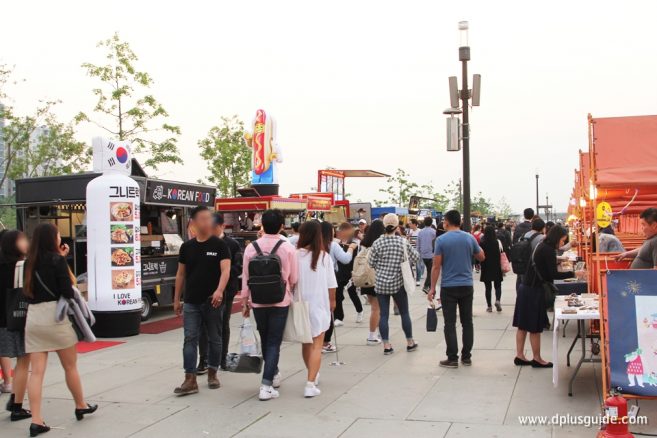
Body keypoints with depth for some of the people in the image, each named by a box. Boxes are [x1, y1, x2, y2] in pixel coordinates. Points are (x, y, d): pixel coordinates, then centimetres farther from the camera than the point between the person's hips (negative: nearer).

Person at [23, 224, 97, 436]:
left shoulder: (30, 262, 8)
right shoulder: (57, 260, -8)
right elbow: (68, 291, -13)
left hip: (33, 317, 5)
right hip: (55, 316, -5)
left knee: (37, 371, 3)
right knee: (70, 367, 13)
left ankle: (36, 421, -1)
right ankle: (81, 406, 29)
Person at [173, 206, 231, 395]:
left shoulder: (219, 245, -4)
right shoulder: (187, 247, 5)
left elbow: (225, 270, -16)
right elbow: (181, 274, 12)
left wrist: (219, 290, -33)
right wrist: (176, 299, 11)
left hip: (213, 301, -2)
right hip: (191, 302, 2)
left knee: (214, 339, 10)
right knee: (190, 340, -3)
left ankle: (212, 373, 25)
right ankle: (190, 380, -2)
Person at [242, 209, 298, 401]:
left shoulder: (251, 248, -6)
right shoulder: (288, 248, -11)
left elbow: (245, 277, 0)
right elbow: (293, 279, -3)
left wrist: (245, 301, 11)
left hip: (258, 301, 2)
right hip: (280, 301, -2)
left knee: (265, 340, 20)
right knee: (274, 342, 4)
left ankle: (274, 375, 38)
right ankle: (267, 385, -4)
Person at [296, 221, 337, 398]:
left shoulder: (296, 256, -9)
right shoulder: (324, 257, -8)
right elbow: (331, 284, -4)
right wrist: (332, 301, 14)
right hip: (319, 304, -2)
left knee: (306, 343, 20)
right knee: (316, 345, 2)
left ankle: (313, 375, 38)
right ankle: (310, 384, -9)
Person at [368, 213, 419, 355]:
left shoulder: (377, 243, -6)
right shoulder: (403, 242, -7)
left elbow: (371, 262, 2)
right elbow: (415, 258, 1)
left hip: (381, 283, 1)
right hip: (398, 283, -1)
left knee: (383, 314, 5)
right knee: (404, 313, 12)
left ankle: (386, 345, 6)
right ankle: (410, 343, 22)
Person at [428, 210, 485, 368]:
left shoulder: (441, 240, -9)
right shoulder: (470, 238, 1)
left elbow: (436, 266, -10)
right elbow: (481, 257, 15)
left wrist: (432, 288, -4)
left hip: (448, 287, -3)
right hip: (467, 286, 3)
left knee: (450, 324, 2)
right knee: (467, 322, 11)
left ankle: (452, 359, 3)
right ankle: (466, 357, 15)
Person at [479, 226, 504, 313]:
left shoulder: (482, 243, -8)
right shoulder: (498, 242, -7)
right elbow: (502, 255, -3)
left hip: (486, 269, 0)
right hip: (497, 268, 0)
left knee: (488, 287, 9)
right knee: (498, 286, 14)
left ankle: (489, 306, 8)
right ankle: (497, 300, -10)